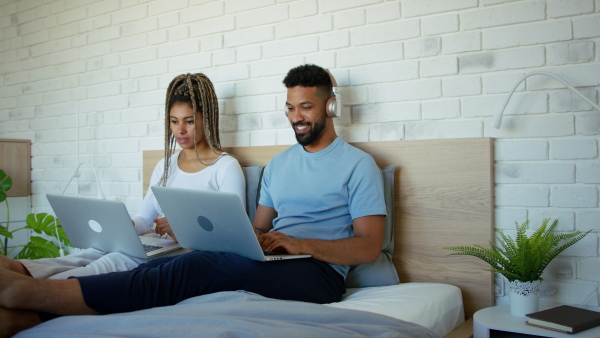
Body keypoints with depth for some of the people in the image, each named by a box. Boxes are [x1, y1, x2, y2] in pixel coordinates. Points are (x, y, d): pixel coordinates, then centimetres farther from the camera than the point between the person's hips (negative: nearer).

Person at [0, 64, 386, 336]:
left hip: (319, 272, -6)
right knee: (167, 263, -23)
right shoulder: (278, 164, 23)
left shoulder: (359, 165, 3)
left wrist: (299, 243, -17)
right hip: (269, 262, 6)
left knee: (199, 267, -31)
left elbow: (369, 246, -5)